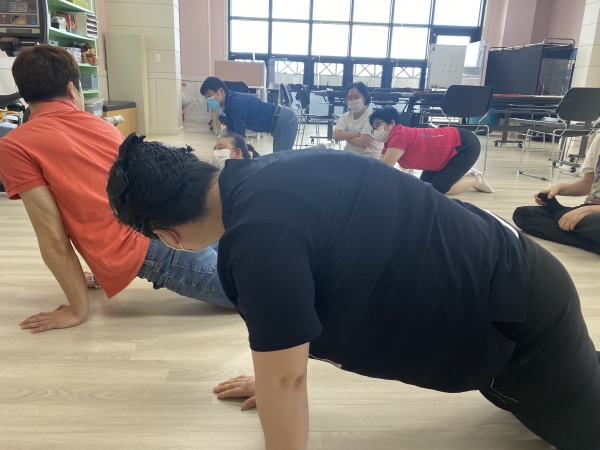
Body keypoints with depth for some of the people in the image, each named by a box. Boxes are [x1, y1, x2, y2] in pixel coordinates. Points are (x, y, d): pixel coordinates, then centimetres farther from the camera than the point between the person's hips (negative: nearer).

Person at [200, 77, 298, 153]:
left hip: (285, 120, -10)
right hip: (282, 121, 10)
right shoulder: (229, 104, 7)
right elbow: (231, 132, 14)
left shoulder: (237, 102, -23)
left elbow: (239, 135, -23)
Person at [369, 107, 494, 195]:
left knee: (439, 188, -13)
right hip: (451, 149, 9)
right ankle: (466, 174, 23)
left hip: (466, 145, -9)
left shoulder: (398, 137, -30)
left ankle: (476, 180, 10)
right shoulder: (391, 140, -1)